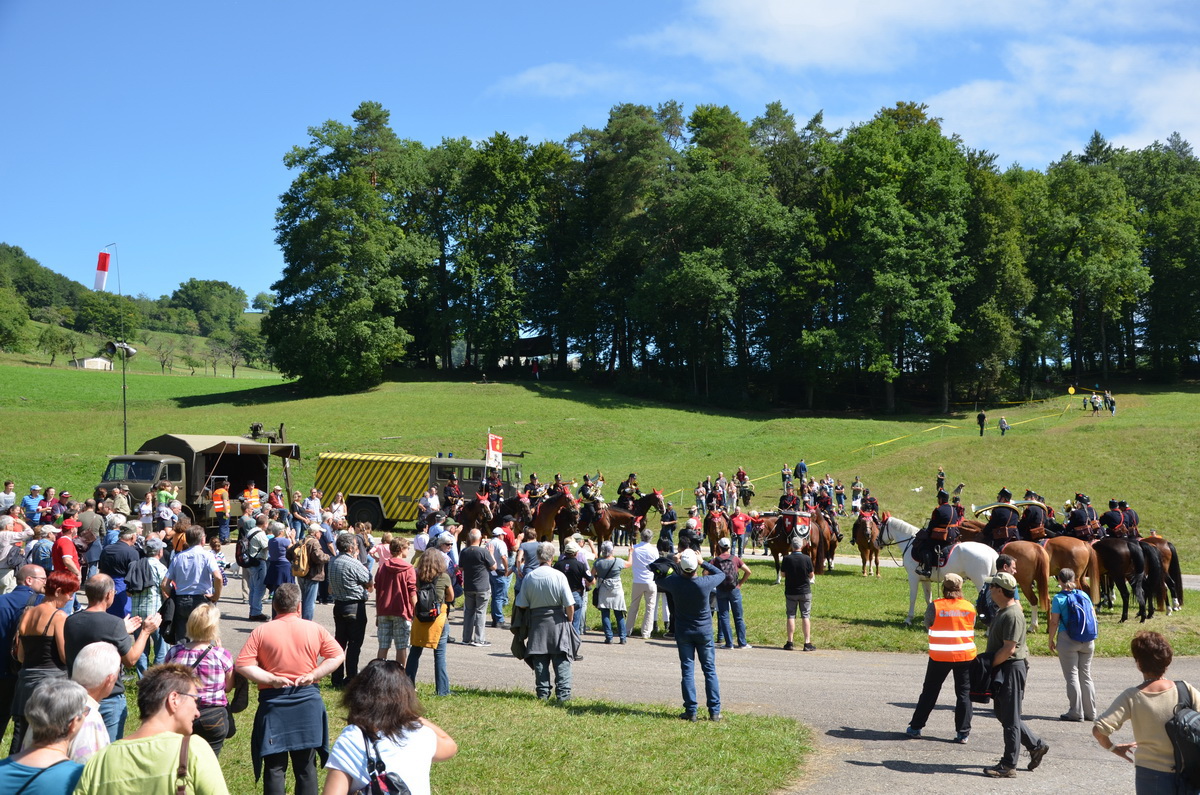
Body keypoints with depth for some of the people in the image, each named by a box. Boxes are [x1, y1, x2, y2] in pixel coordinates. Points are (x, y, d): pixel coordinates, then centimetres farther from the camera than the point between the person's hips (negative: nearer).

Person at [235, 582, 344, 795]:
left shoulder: (261, 631, -3)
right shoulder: (315, 629, 1)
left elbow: (241, 665, -10)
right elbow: (338, 656, -2)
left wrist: (272, 678, -9)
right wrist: (313, 675, -5)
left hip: (273, 703, -1)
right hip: (308, 703, 1)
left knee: (275, 767, 6)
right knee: (306, 766, 11)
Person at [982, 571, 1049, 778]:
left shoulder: (1013, 615, -21)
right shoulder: (1002, 611, 12)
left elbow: (1008, 649, -24)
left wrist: (989, 665, -15)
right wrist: (987, 664, 11)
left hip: (1011, 669, -10)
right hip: (1001, 669, 10)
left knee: (1009, 718, -2)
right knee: (1003, 714, 17)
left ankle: (1008, 766, 6)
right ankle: (1036, 745, 29)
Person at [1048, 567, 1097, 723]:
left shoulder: (1059, 598, -9)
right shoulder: (1084, 595, 4)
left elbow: (1054, 622, -11)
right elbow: (1093, 616, 8)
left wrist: (1051, 640, 0)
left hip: (1067, 640, -5)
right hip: (1088, 642, 5)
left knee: (1072, 676, 2)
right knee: (1086, 675, 13)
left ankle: (1076, 712, 1)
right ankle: (1090, 712, 17)